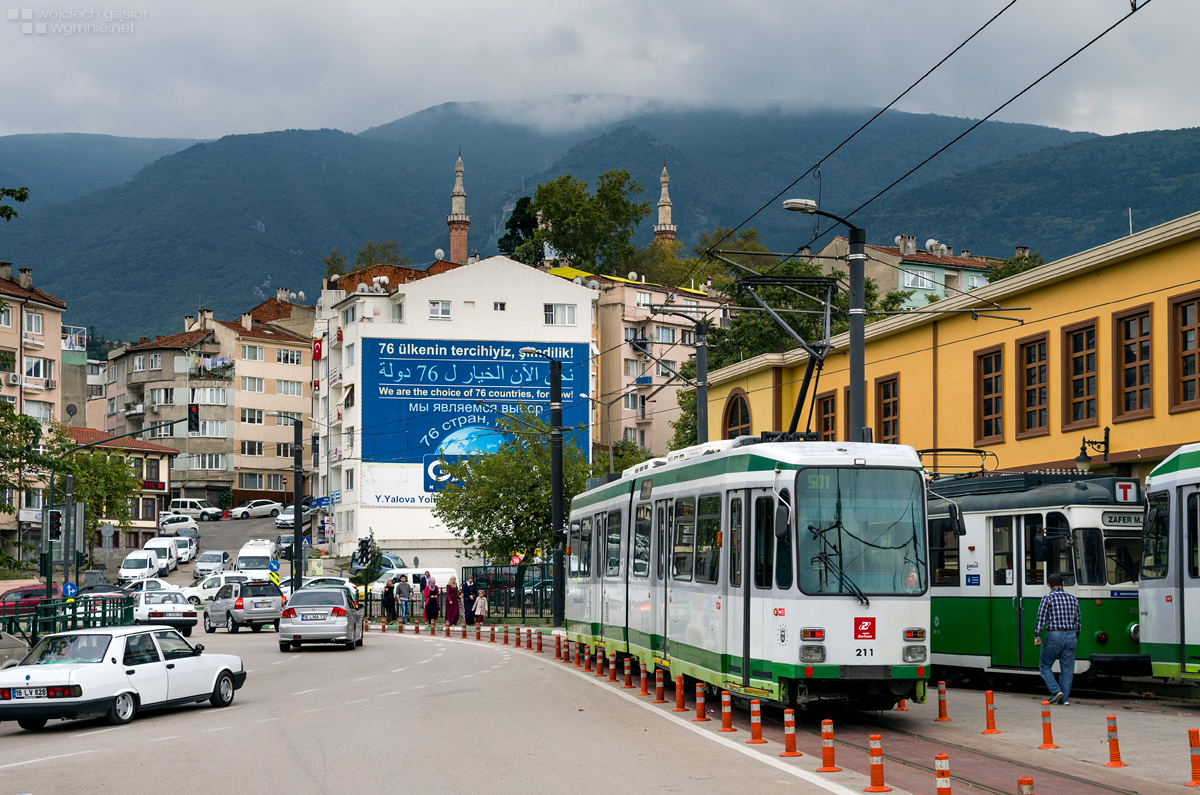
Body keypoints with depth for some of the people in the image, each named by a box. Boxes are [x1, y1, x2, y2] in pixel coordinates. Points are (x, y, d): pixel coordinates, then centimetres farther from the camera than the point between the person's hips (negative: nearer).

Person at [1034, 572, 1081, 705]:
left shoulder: (1048, 598, -4)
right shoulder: (1073, 599, 10)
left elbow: (1041, 618, -9)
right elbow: (1077, 620, 14)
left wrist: (1037, 636, -4)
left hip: (1054, 635, -4)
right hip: (1071, 636, 4)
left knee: (1045, 665, 10)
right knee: (1067, 669, 8)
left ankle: (1056, 691, -4)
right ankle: (1065, 698, 7)